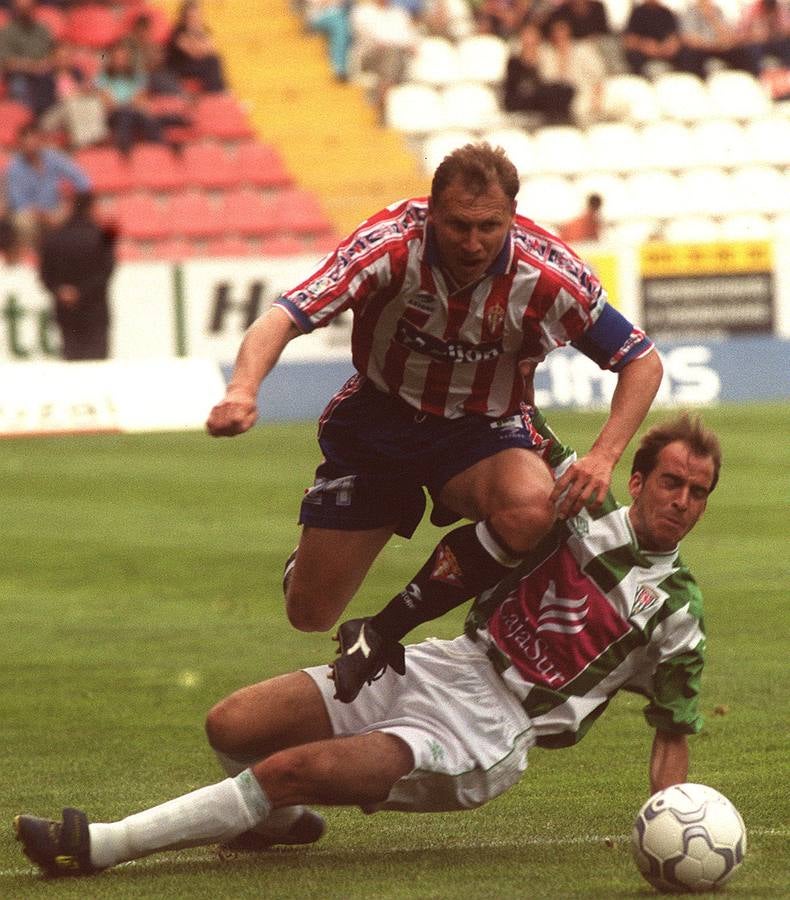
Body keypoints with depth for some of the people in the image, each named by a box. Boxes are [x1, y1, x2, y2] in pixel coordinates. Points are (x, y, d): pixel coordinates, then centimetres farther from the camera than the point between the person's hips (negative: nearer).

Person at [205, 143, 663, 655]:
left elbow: (643, 362, -11)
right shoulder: (391, 244, -26)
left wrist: (603, 458, -26)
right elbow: (283, 319, -33)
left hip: (484, 429, 0)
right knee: (309, 613, 1)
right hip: (379, 416, 0)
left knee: (530, 512, -36)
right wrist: (243, 390, -54)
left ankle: (408, 614, -7)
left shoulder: (550, 276, -23)